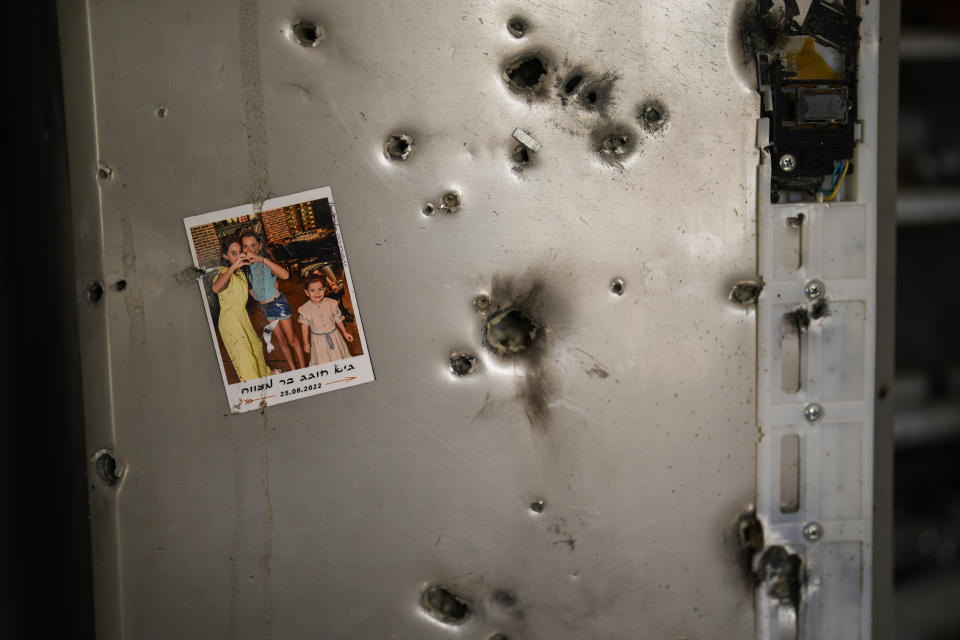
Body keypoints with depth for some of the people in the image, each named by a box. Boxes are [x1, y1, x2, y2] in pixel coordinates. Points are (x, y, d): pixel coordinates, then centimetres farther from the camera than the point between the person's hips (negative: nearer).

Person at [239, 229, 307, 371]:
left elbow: (285, 275, -43)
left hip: (278, 303, -5)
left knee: (292, 339, 3)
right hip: (263, 307, 5)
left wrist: (262, 259, -48)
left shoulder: (265, 263, -20)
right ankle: (293, 370, 24)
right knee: (281, 341, 14)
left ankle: (303, 369, 13)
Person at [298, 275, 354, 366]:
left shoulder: (331, 304, -14)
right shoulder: (305, 309, -16)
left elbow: (338, 319, 1)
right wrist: (306, 343, 1)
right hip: (318, 339, -1)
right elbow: (305, 326, -3)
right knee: (322, 361, 6)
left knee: (338, 358, 13)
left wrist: (345, 332, 9)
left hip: (333, 336, 1)